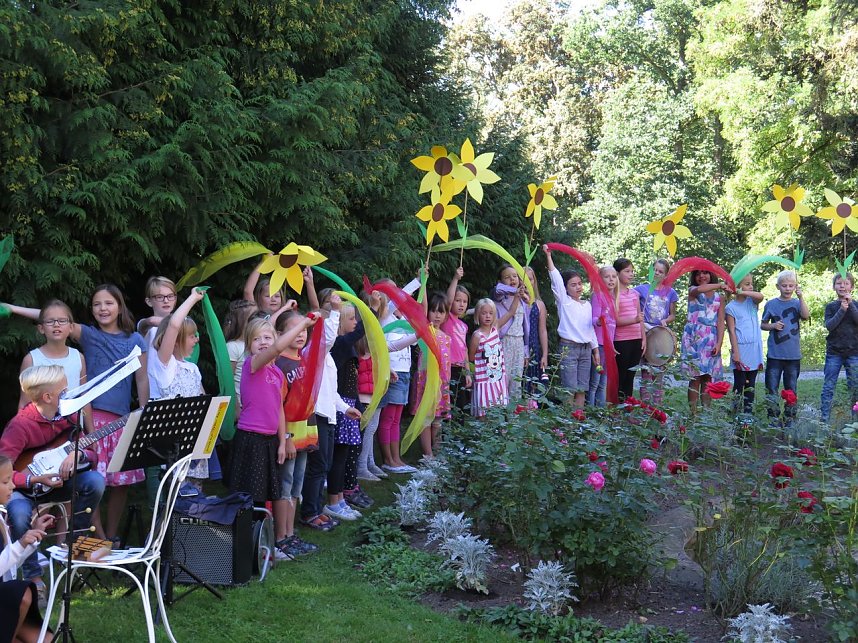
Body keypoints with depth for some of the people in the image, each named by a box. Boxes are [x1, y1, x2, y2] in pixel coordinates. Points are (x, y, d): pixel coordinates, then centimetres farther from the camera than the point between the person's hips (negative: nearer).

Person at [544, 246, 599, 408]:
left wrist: (596, 350, 15)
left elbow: (590, 328, 19)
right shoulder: (564, 301, 0)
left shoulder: (587, 305, 15)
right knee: (570, 388, -8)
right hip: (569, 347, -5)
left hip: (586, 348, 5)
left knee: (582, 388, 5)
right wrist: (548, 256, -16)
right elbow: (555, 278, -9)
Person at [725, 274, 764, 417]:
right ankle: (736, 414, 3)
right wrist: (735, 352, -13)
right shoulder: (731, 307, -4)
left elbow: (760, 296, -15)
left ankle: (748, 413, 13)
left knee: (750, 385, 8)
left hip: (755, 350, 4)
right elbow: (732, 331, -8)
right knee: (739, 384, -1)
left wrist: (742, 292, -22)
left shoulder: (752, 302, 8)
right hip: (741, 349, -4)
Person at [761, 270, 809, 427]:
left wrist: (801, 297, -23)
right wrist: (773, 326, -10)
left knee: (791, 389, 10)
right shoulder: (771, 304, 2)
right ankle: (773, 419, 5)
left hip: (793, 355, 1)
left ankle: (789, 419, 19)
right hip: (775, 355, -1)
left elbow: (806, 315, -17)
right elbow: (763, 325, 10)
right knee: (772, 388, -1)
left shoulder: (797, 303, 2)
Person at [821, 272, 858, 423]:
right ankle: (825, 419, 0)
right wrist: (842, 310, -16)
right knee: (828, 387, -2)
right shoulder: (831, 307, 5)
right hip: (834, 352, 0)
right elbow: (829, 326, -8)